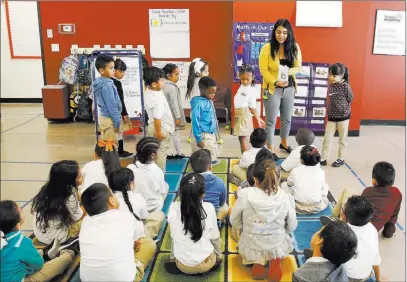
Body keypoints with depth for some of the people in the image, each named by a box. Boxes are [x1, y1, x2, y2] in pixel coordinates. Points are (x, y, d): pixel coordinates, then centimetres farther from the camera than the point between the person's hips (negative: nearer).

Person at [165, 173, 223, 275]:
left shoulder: (174, 208, -16)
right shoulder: (209, 208, -18)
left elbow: (173, 236, -3)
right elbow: (214, 237, -5)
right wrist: (218, 257, 15)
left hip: (182, 265, 1)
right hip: (206, 263, -1)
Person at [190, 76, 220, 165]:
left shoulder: (210, 101, 6)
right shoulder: (198, 103, -19)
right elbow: (195, 121, -20)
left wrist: (214, 134, 17)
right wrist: (198, 139, -21)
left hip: (211, 135, 9)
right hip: (203, 136, -9)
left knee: (212, 157, 21)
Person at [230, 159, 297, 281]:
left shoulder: (245, 194, -23)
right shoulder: (285, 198, -20)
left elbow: (234, 221, -8)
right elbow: (292, 226, -5)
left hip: (251, 246, 0)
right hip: (277, 246, 1)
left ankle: (257, 261, 13)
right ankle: (275, 260, 12)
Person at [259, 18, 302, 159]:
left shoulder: (294, 47, -1)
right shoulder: (267, 48, -13)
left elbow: (298, 67, 3)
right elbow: (263, 70, -13)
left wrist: (288, 71, -18)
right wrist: (275, 82, -24)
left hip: (289, 88, 4)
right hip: (272, 89, -4)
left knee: (287, 118, 18)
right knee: (271, 120, 5)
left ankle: (284, 143, 40)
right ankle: (270, 148, 18)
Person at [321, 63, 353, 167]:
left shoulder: (345, 86, -14)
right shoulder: (331, 86, 2)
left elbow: (350, 99, -7)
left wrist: (343, 108, 2)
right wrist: (332, 110, 5)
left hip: (343, 116, -5)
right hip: (332, 116, 5)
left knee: (342, 139, 9)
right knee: (327, 138, 5)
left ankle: (341, 159, 21)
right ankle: (323, 158, 13)